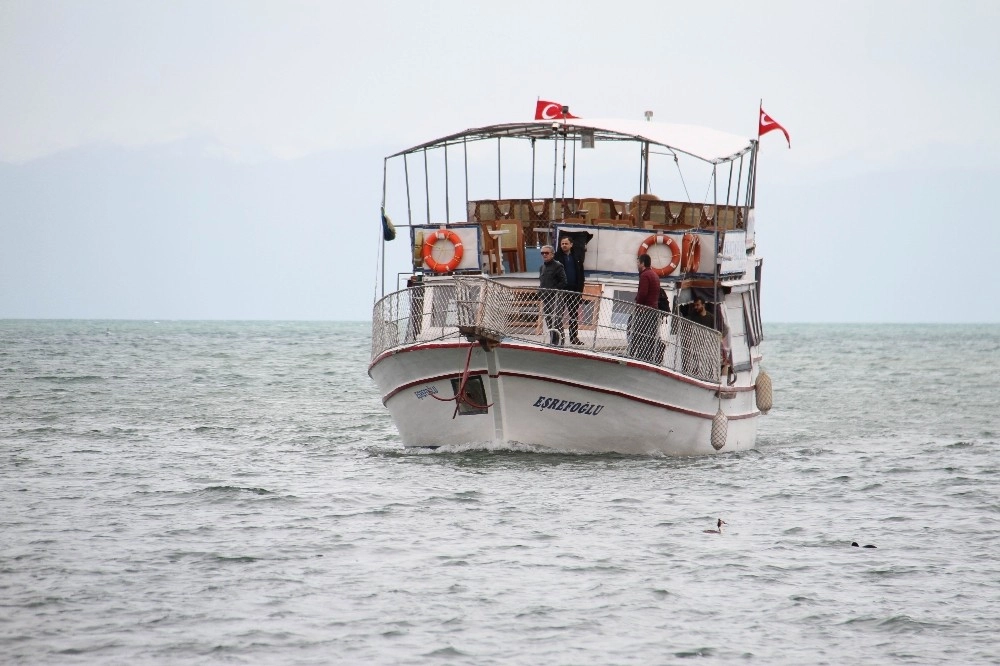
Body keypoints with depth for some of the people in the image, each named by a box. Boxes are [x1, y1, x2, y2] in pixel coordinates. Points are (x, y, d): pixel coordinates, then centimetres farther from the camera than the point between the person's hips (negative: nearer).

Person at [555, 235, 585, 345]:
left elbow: (581, 276, 9)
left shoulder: (577, 259, 8)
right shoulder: (557, 257, -3)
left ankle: (574, 336, 16)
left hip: (573, 291, 4)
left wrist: (580, 290, 1)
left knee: (574, 315, 9)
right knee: (559, 314, 1)